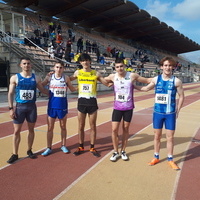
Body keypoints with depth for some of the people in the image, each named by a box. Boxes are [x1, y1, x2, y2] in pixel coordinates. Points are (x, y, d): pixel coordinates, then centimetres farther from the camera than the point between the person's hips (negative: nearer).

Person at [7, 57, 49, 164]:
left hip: (32, 106, 2)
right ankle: (15, 154, 13)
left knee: (31, 129, 10)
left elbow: (43, 90, 13)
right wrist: (11, 108, -7)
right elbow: (10, 94, -2)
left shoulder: (36, 78, 3)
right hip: (20, 106, -2)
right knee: (16, 131, 2)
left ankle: (29, 150, 26)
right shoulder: (15, 78, -2)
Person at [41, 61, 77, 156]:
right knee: (50, 128, 7)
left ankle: (63, 146, 28)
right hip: (52, 106, 0)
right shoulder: (49, 77, -1)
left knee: (63, 127, 13)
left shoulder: (66, 78, -2)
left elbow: (72, 89, 8)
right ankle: (49, 148, 18)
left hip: (63, 106, 0)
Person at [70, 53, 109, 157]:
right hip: (81, 101, 1)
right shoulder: (78, 72, 4)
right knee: (81, 126, 9)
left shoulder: (96, 73, 1)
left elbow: (107, 83, 7)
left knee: (93, 126, 7)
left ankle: (92, 147, 21)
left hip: (92, 102, -1)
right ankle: (81, 147, 25)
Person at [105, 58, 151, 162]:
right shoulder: (112, 76, -3)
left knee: (125, 129, 9)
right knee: (114, 129, -2)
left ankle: (123, 151, 26)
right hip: (117, 107, 1)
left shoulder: (132, 76, -8)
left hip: (128, 107, -1)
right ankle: (116, 152, 17)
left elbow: (147, 80, 1)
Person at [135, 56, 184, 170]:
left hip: (170, 114, -2)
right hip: (158, 112, 2)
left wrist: (177, 111, -2)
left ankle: (170, 159, 24)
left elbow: (181, 96, 1)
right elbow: (146, 88, 15)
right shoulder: (156, 79, -1)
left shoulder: (176, 81, -7)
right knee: (157, 136, 12)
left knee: (170, 137, 7)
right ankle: (156, 157, 28)